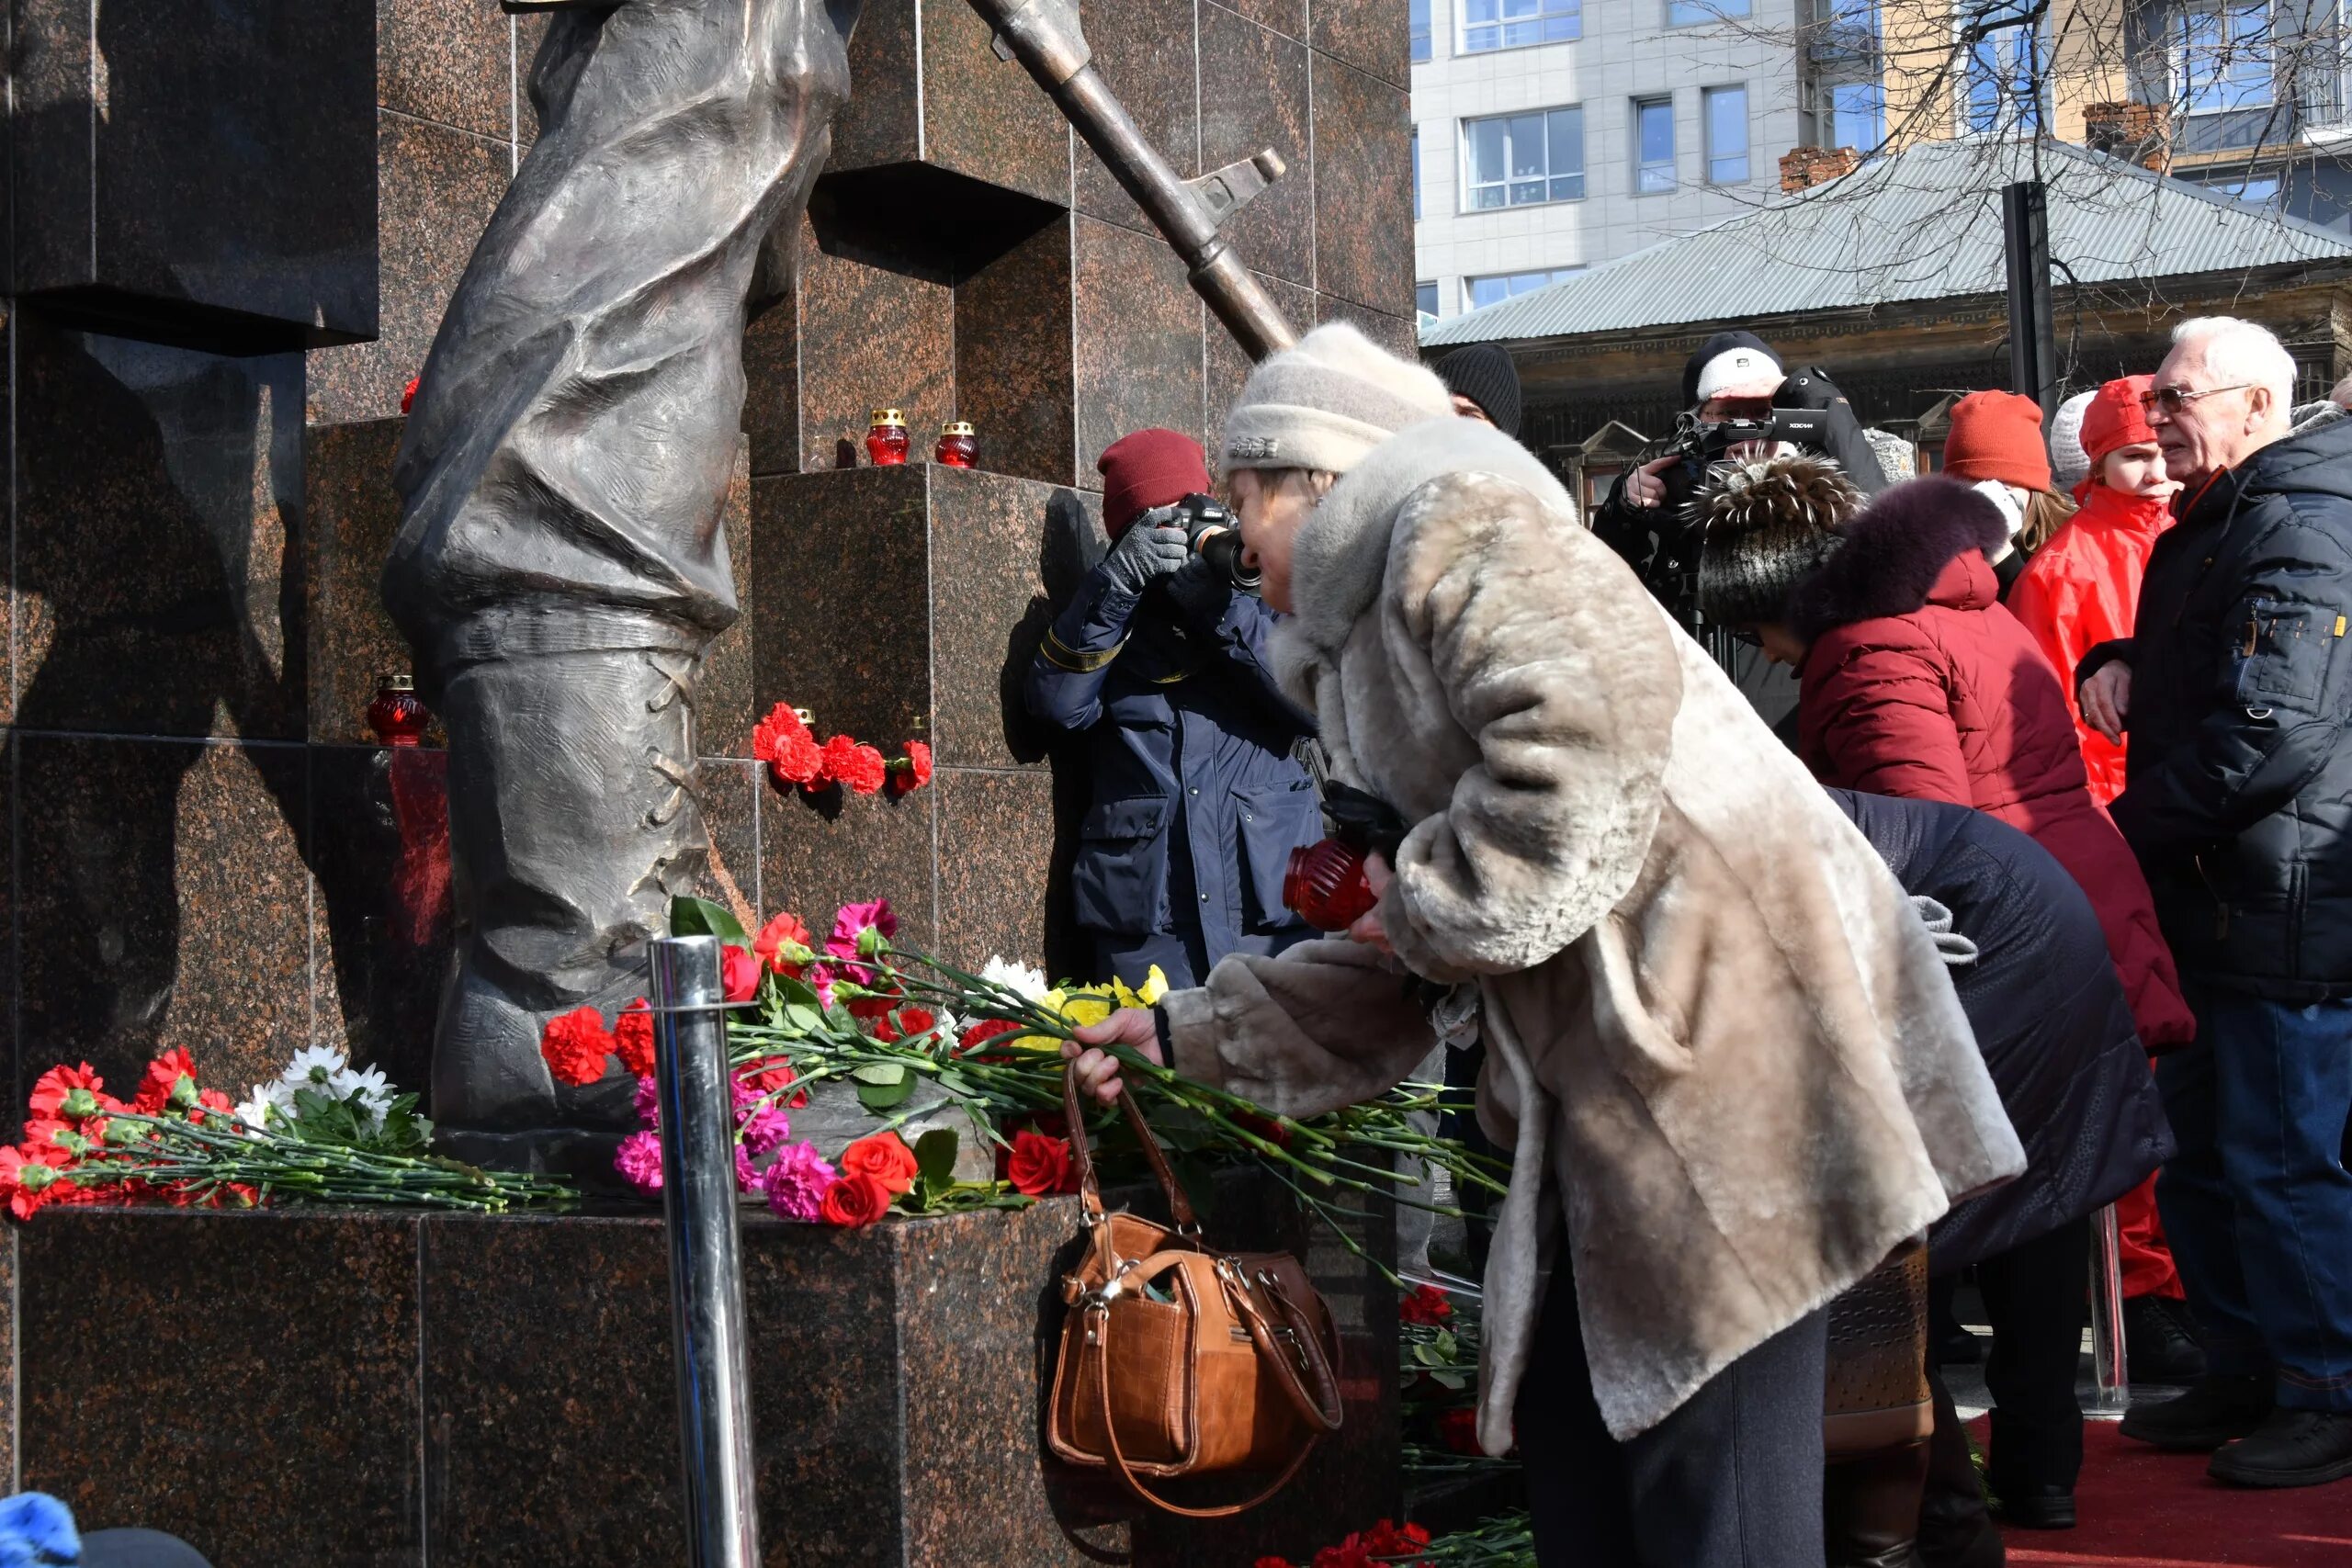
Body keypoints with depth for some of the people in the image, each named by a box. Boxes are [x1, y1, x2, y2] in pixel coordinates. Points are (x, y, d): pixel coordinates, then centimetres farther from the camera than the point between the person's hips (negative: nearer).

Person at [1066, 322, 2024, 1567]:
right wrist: (1189, 1033, 27)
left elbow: (1589, 725, -24)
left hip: (1720, 1018, -11)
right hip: (1606, 1105, 11)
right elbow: (1386, 985, 27)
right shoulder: (1360, 648, 25)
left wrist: (1431, 901, -11)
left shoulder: (1458, 525, -5)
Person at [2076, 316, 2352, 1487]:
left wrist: (2130, 832, -17)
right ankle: (2244, 1374, 27)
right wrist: (2119, 665, 8)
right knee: (2197, 1154, 16)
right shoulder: (2208, 528, 17)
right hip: (2208, 906, 10)